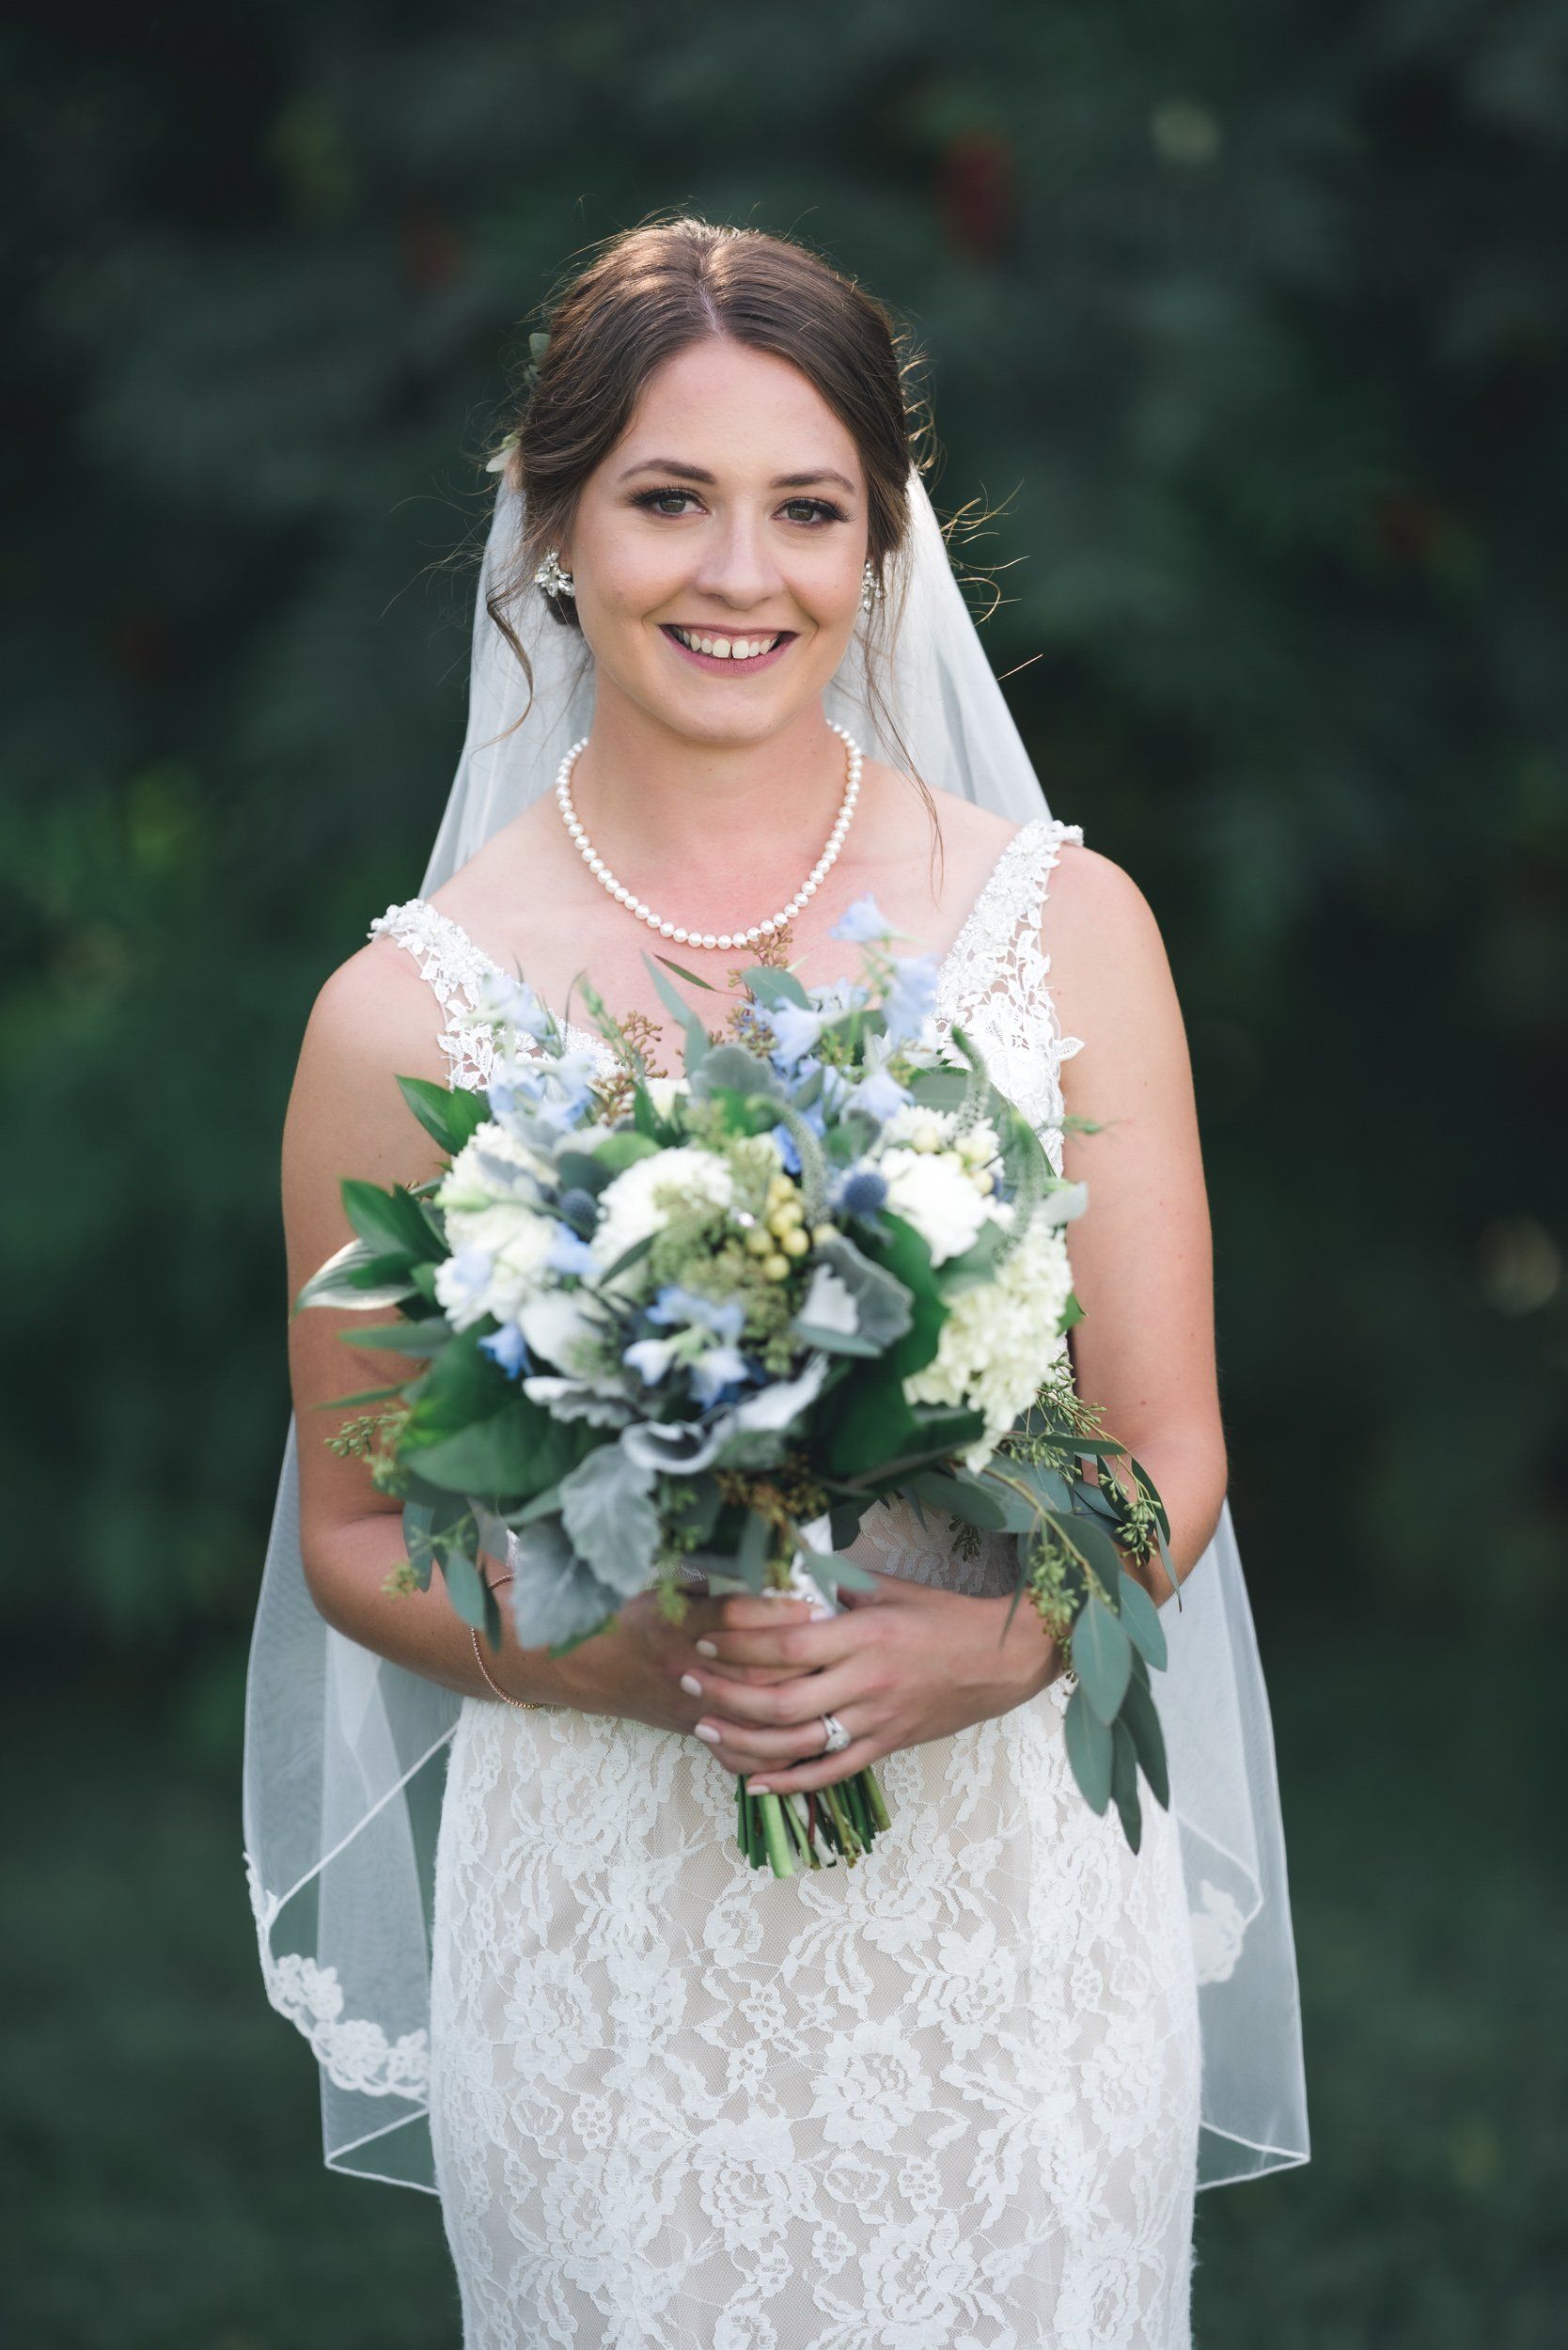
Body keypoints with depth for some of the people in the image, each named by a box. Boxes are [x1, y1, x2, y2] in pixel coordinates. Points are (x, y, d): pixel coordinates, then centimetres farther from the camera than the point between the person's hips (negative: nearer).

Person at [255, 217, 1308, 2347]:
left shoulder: (1064, 926, -3)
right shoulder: (410, 1010, -6)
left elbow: (1169, 1448, 1)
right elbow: (355, 1535, 1)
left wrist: (978, 1649, -18)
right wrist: (633, 1664, -17)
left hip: (1017, 1875, 1)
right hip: (610, 1914, -1)